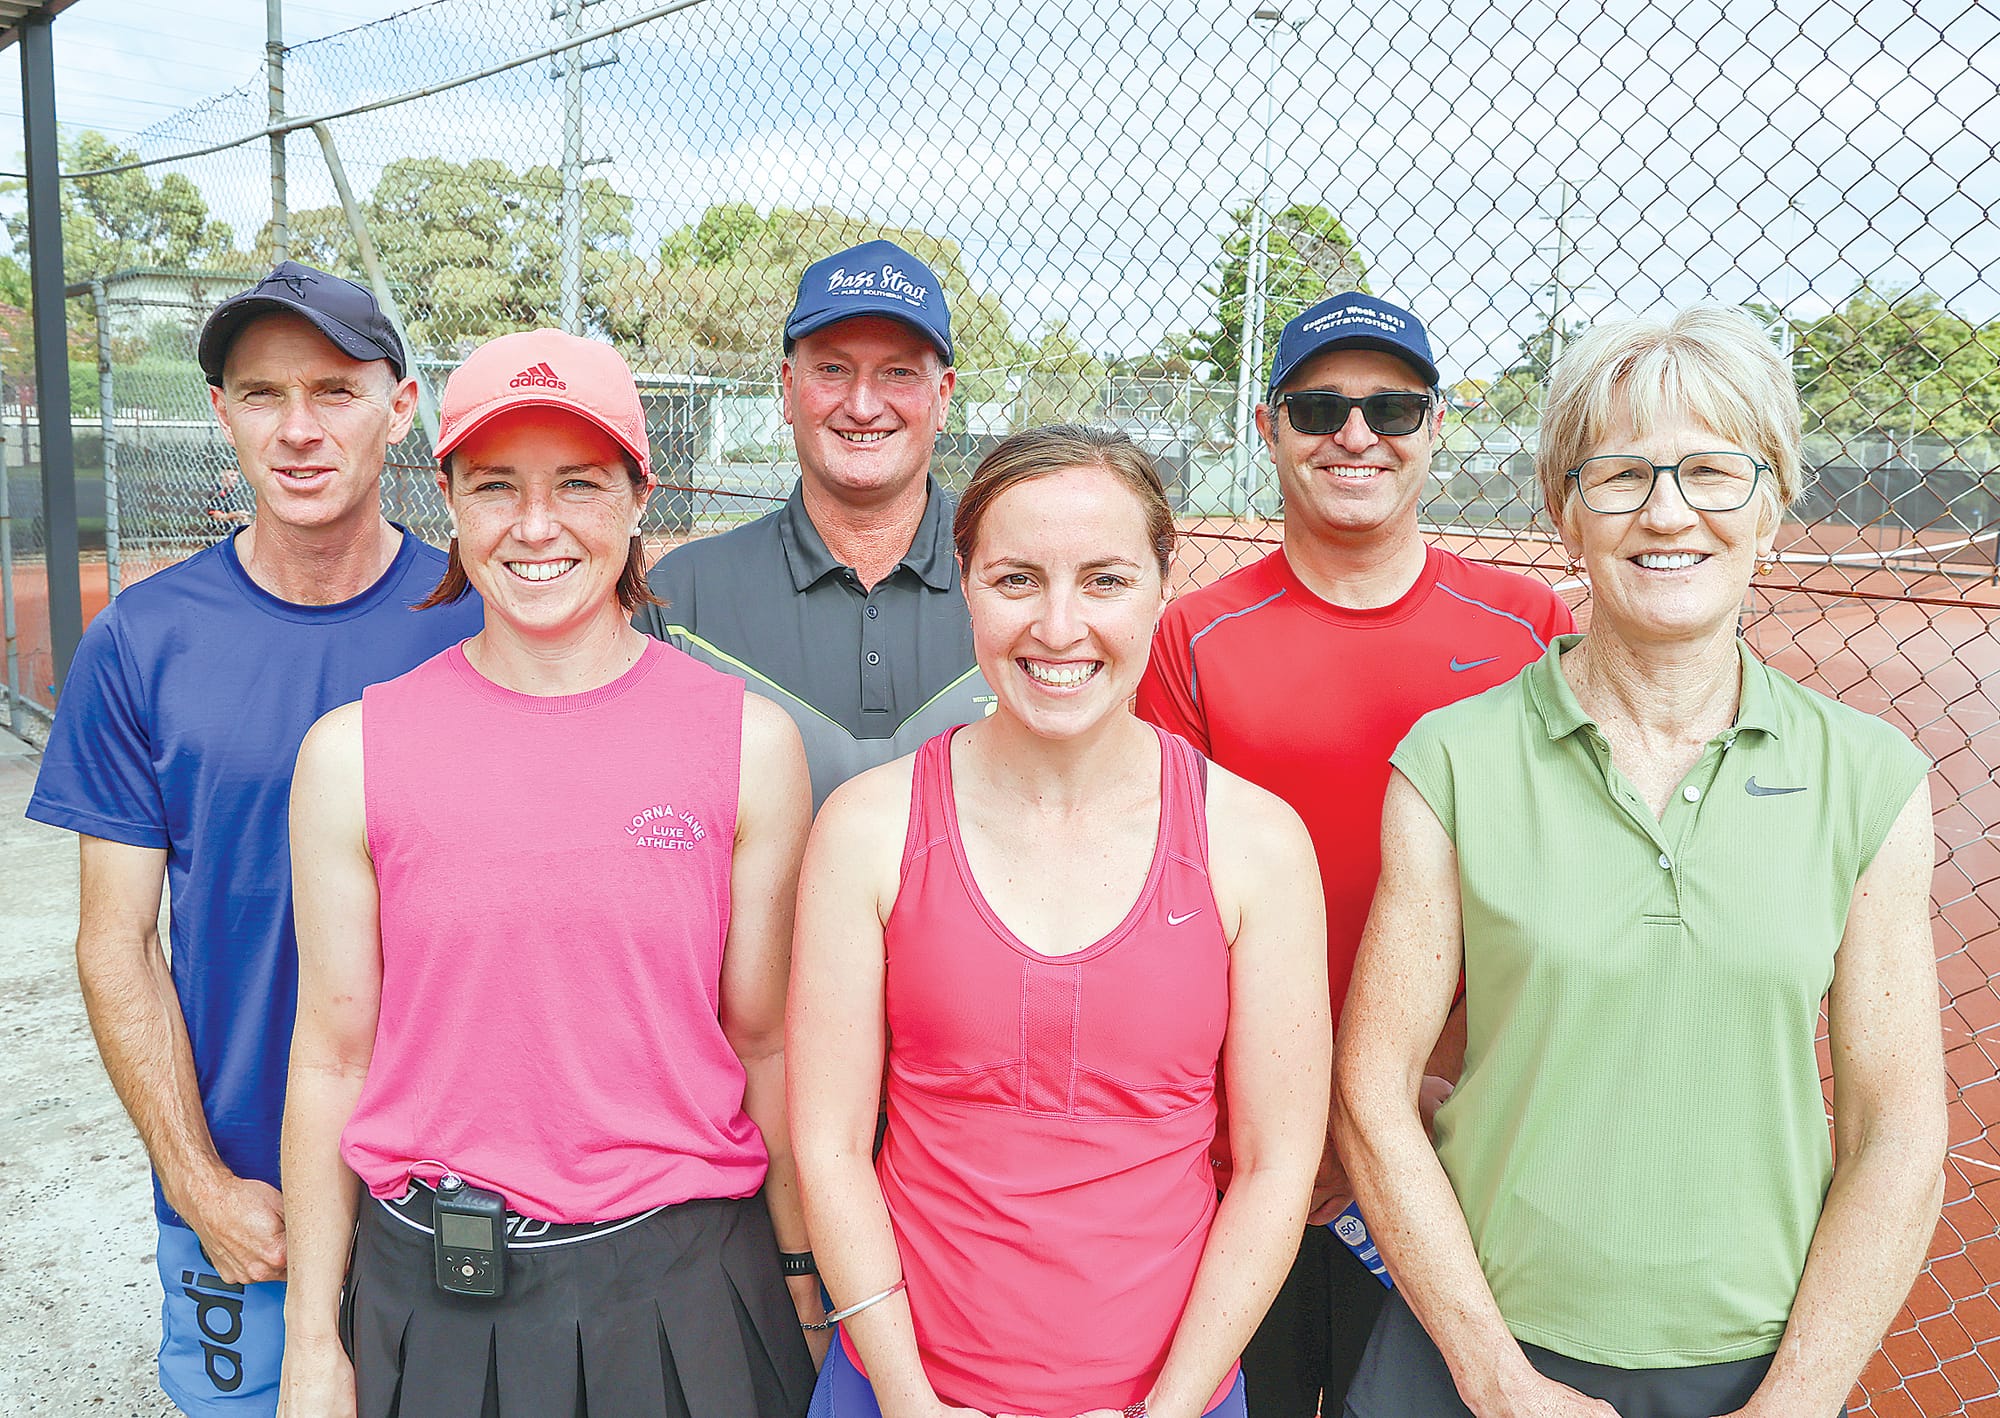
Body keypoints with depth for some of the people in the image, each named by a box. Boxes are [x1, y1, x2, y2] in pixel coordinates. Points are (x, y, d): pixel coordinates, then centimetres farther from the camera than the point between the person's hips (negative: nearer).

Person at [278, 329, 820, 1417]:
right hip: (429, 1300, 1)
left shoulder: (749, 742, -8)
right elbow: (332, 1056, 0)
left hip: (679, 1287, 0)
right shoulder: (351, 754, -6)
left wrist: (804, 1286, 3)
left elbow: (767, 1043, -2)